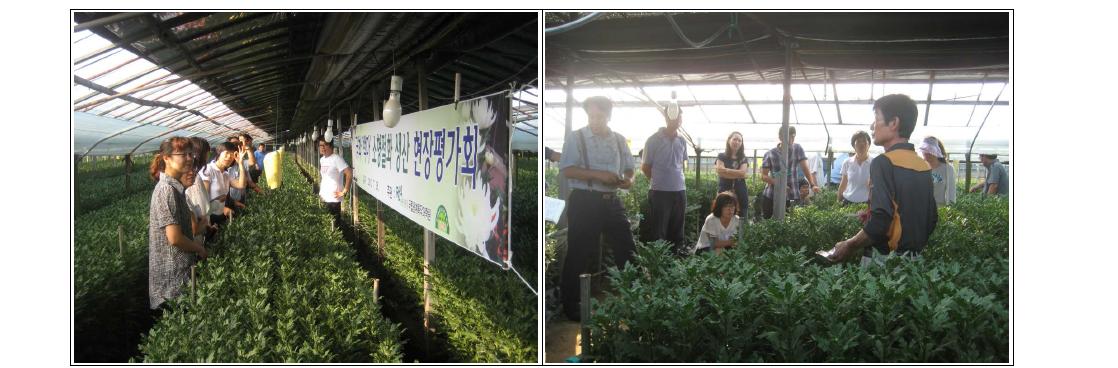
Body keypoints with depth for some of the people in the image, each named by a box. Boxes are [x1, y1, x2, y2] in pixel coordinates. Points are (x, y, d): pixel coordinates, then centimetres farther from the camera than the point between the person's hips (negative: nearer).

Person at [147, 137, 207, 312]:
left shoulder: (175, 186, 9)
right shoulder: (168, 189, -20)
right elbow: (174, 238, -23)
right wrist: (199, 249, -8)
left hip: (180, 267, 9)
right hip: (173, 274, -9)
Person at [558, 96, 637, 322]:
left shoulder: (619, 140, 10)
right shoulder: (576, 138, -5)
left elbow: (628, 167, 16)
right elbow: (566, 170, -13)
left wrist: (629, 179, -9)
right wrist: (599, 175, -22)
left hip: (612, 201, 5)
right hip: (584, 202, -5)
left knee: (627, 250, 10)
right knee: (579, 254, 1)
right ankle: (569, 303, 17)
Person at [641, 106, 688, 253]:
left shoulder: (682, 141, 8)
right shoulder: (654, 140, -8)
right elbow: (645, 167, 0)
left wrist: (675, 179, 14)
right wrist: (658, 180, 7)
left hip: (680, 190, 5)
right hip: (659, 191, -5)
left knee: (677, 229, 12)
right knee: (658, 231, 1)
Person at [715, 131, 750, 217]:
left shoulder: (743, 159, 14)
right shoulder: (721, 156, 8)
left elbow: (743, 173, -3)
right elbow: (720, 171, -8)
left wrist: (726, 170, -5)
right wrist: (737, 174, -7)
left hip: (740, 193, 2)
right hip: (724, 192, -2)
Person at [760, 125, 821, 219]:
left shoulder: (798, 149, 1)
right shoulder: (770, 154, -4)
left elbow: (805, 168, -6)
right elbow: (763, 176, -5)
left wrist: (813, 185, -21)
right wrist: (778, 184, -22)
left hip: (792, 197, 0)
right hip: (771, 197, 0)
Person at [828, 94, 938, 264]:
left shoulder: (884, 163, -16)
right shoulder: (925, 166, 7)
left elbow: (879, 221, -25)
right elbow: (932, 219, 13)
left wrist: (849, 246, -12)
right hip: (916, 259, 7)